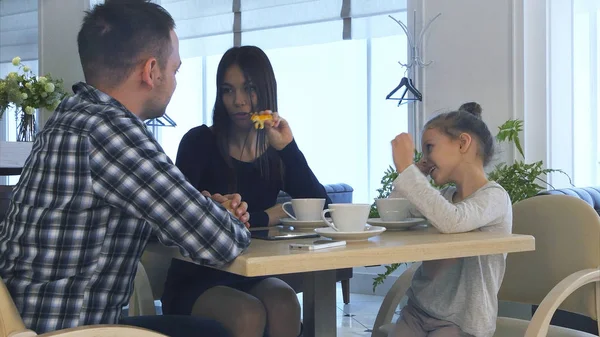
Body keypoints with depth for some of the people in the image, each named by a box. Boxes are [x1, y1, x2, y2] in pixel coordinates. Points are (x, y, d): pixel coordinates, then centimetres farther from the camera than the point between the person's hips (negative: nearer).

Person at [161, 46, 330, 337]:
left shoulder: (276, 153, 4)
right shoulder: (199, 142, -7)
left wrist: (287, 147, -16)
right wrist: (265, 217, -13)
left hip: (253, 278, 4)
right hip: (195, 283, -3)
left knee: (283, 303, -28)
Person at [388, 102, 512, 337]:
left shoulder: (493, 196, -12)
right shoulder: (445, 196, 11)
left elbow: (451, 222, -33)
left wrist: (406, 168, -27)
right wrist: (413, 172, 8)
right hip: (417, 310, 7)